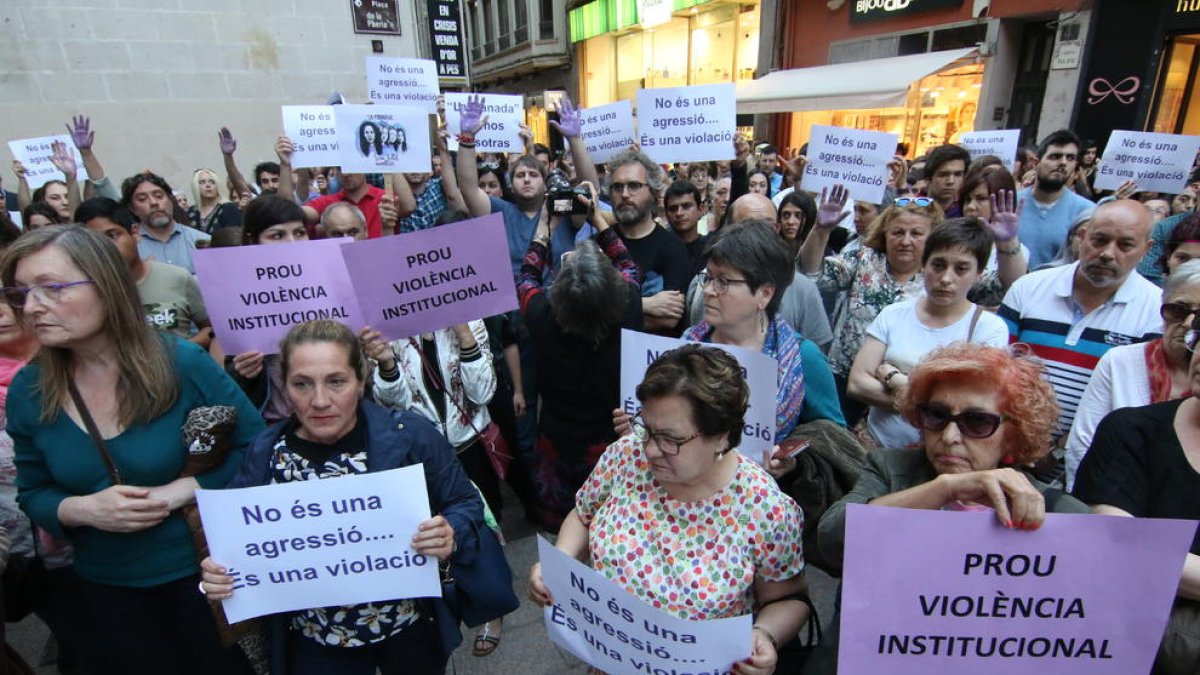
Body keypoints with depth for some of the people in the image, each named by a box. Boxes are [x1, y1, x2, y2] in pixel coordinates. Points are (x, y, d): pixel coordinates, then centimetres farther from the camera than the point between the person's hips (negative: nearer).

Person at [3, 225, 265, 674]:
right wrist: (83, 509, -16)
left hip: (201, 572, -3)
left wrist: (180, 491, -22)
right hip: (106, 588, 3)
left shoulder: (182, 363, -17)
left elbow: (257, 445, -11)